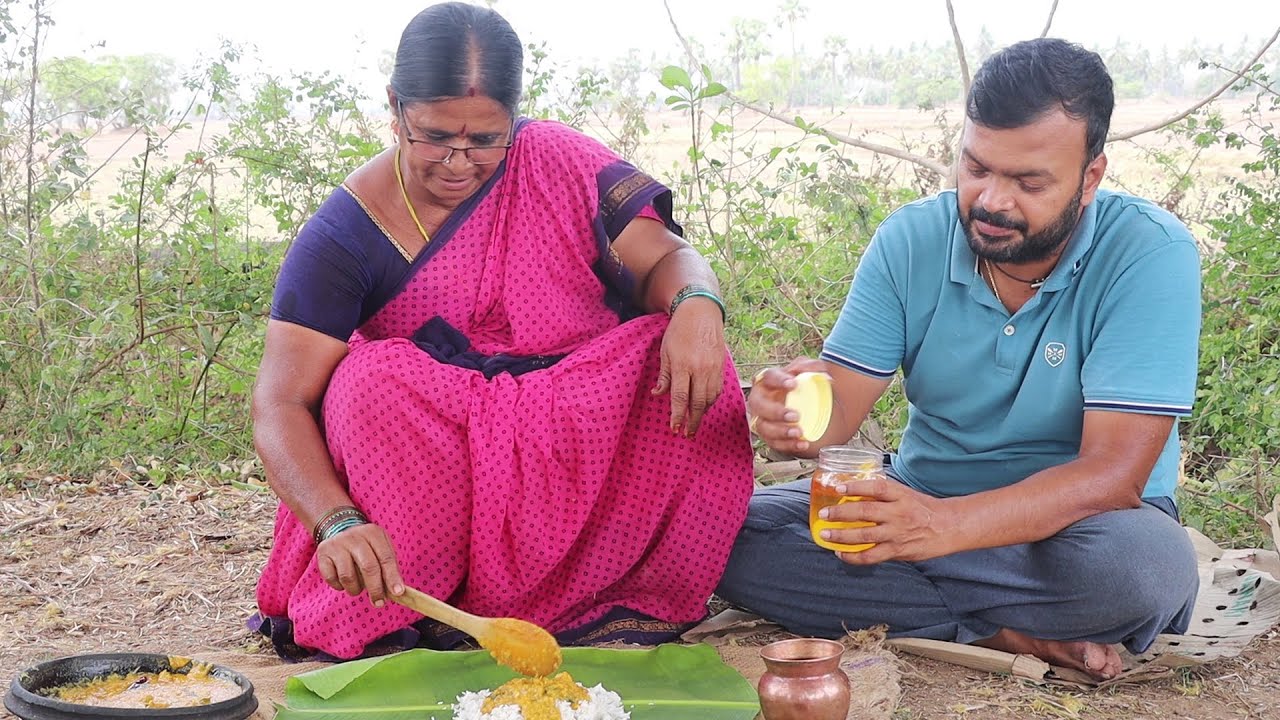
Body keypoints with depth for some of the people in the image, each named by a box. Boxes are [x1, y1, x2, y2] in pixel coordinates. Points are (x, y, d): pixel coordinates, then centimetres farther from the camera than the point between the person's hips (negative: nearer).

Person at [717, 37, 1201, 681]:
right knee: (726, 535, -19)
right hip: (924, 500, 4)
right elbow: (842, 400, -9)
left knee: (1146, 562, -39)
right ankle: (1009, 634, -18)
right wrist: (799, 411, -36)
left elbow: (1112, 473, -26)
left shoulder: (1152, 255, -19)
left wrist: (948, 524, -42)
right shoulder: (910, 240, -5)